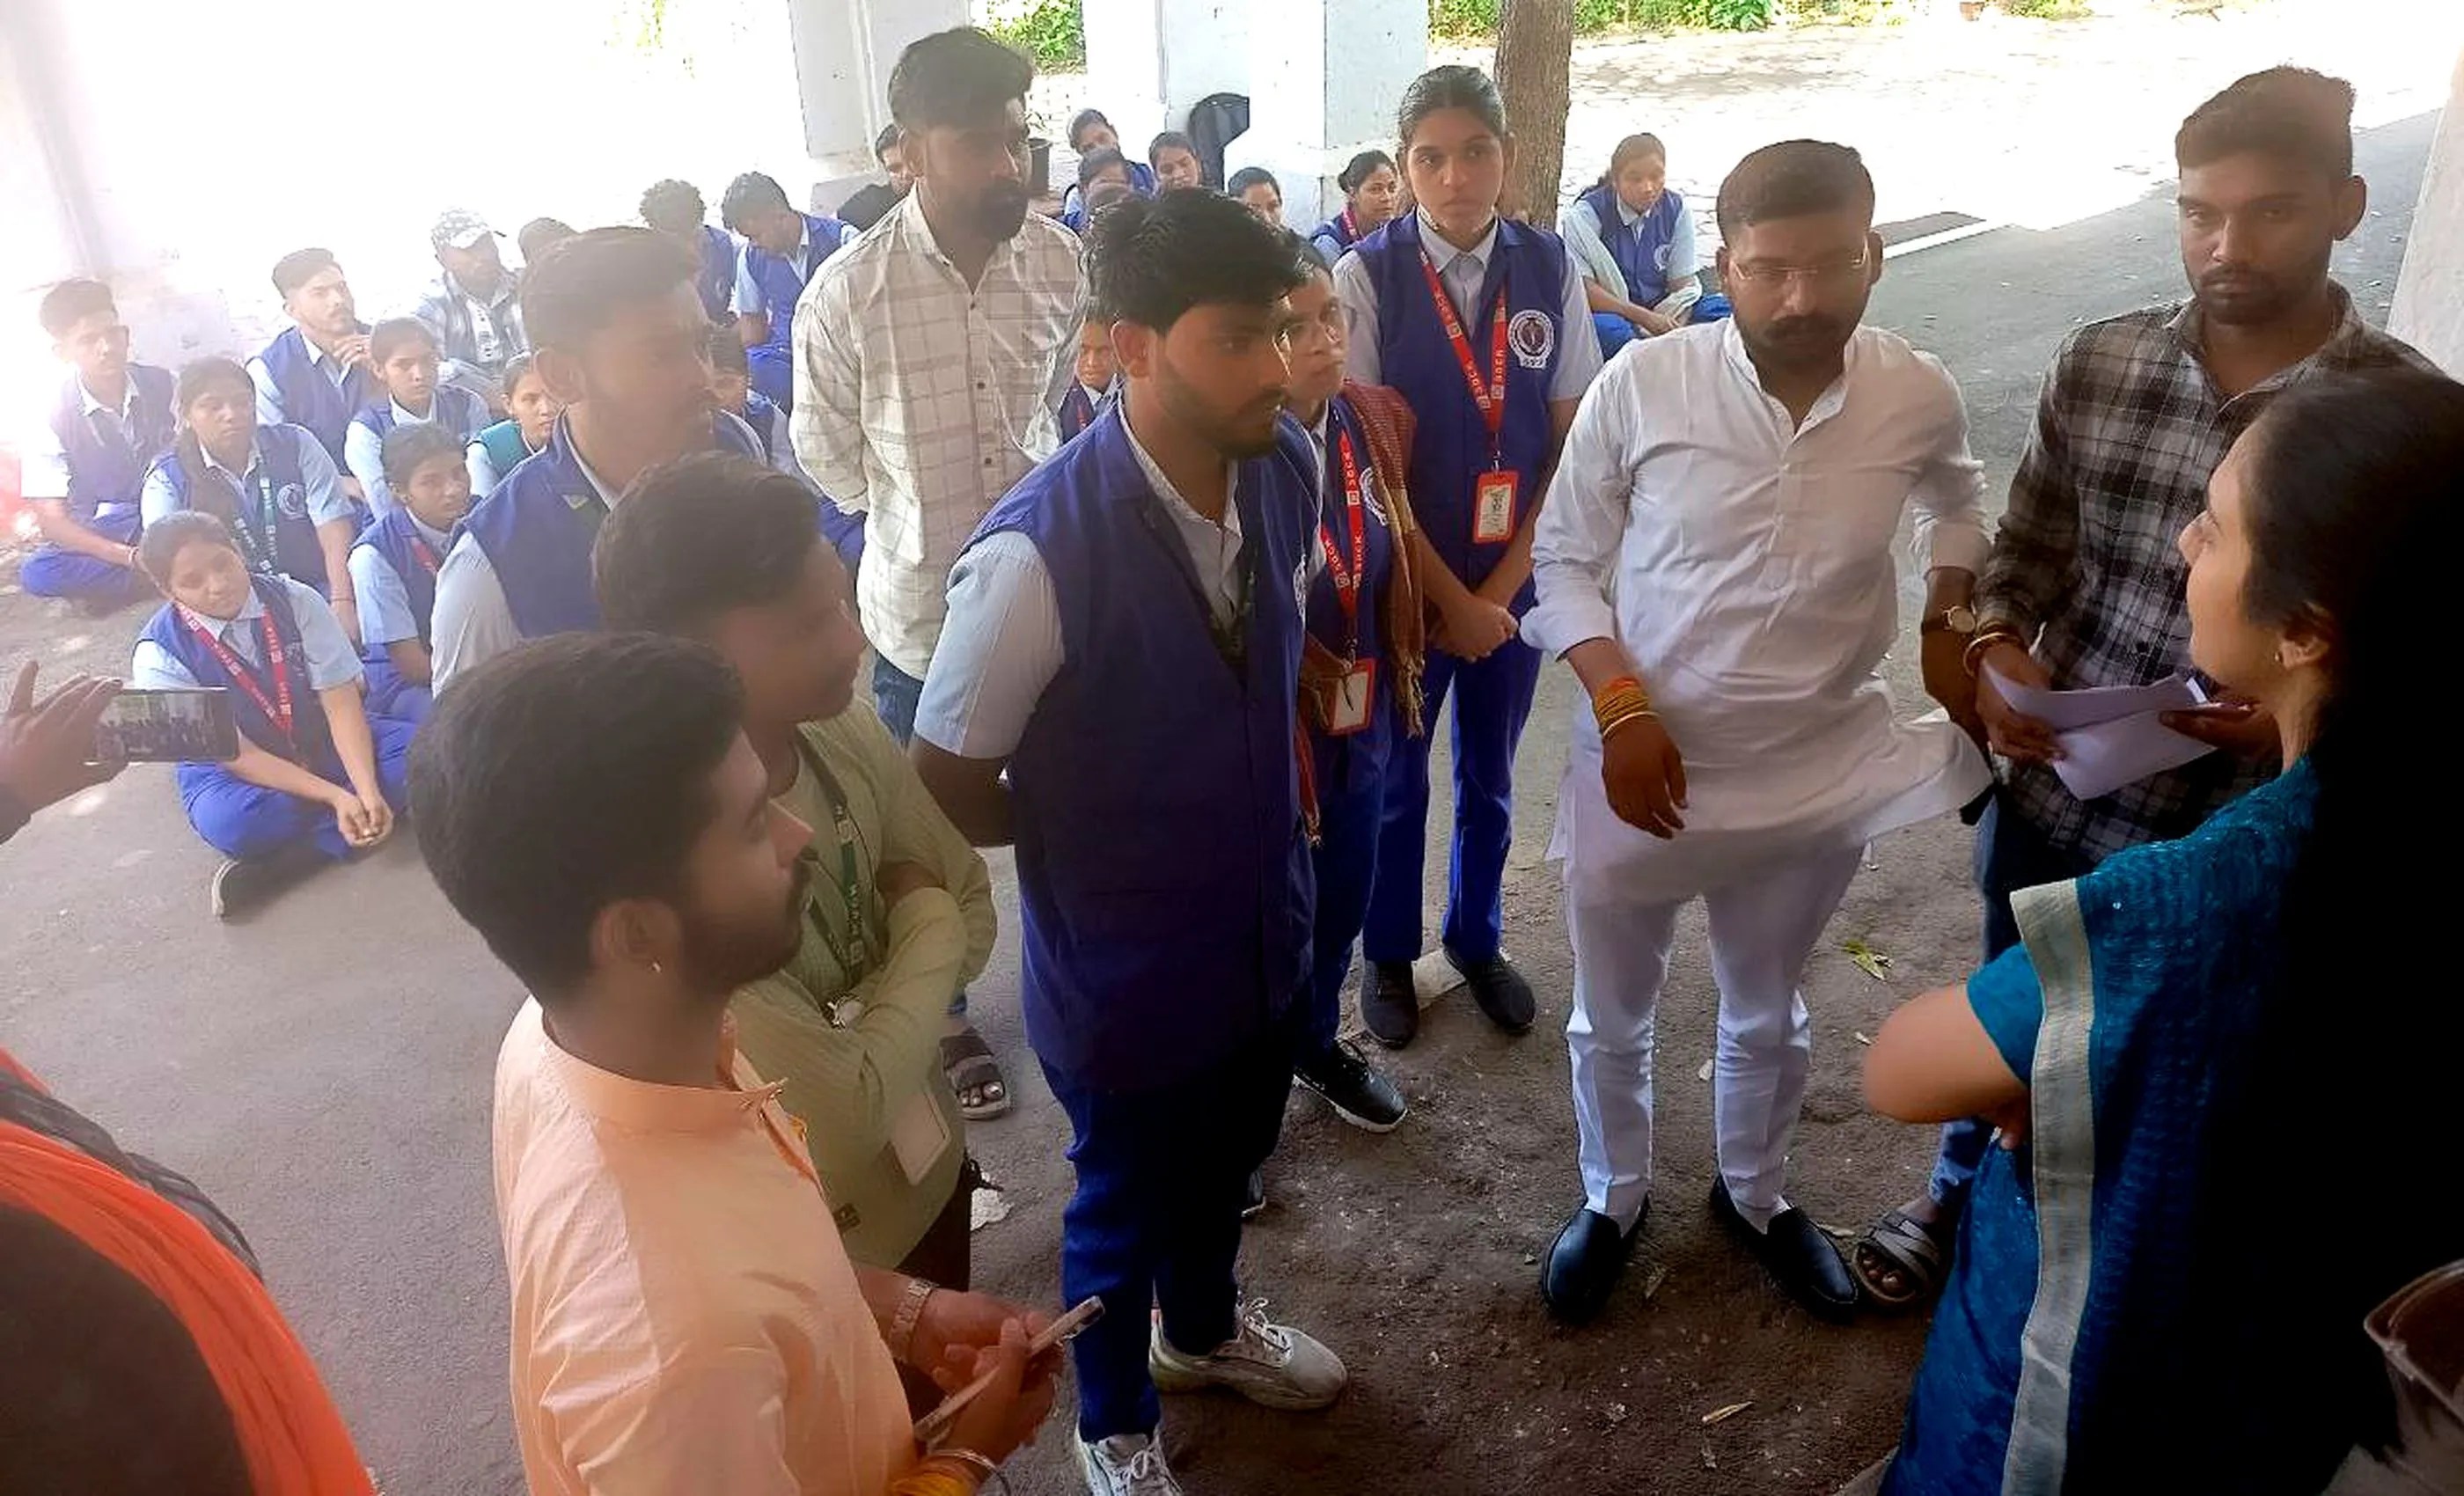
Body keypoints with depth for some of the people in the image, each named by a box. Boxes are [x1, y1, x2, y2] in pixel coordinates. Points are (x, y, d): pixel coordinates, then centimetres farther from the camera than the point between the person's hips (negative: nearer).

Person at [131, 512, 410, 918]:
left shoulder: (295, 601, -14)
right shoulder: (159, 655, -17)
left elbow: (341, 703, -16)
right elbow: (236, 754, -17)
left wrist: (369, 792, -30)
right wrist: (335, 796, -28)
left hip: (329, 745, 3)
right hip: (242, 769, -3)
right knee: (226, 822, -38)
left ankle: (288, 858, -27)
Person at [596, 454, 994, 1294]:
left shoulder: (843, 730, -16)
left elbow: (972, 908, -4)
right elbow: (853, 1112, -30)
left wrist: (859, 1017, -20)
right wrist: (925, 927, -17)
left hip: (930, 1168, 6)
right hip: (822, 1253, -5)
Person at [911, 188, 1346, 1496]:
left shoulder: (1290, 468, -12)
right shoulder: (1036, 554, -33)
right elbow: (949, 788, -19)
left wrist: (1271, 794, 5)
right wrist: (1112, 831, -5)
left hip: (1265, 923, 6)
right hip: (1124, 963, -5)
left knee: (1226, 1162, 30)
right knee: (1126, 1204, 21)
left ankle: (1203, 1327, 62)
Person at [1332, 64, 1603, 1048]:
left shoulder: (1549, 269, -5)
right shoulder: (1367, 277, -13)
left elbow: (1572, 441, -2)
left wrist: (1503, 586, -7)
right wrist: (1450, 598, -12)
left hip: (1516, 577, 3)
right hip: (1403, 579, -2)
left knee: (1490, 775, 19)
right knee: (1395, 780, 14)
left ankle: (1478, 939, 43)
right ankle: (1388, 955, 37)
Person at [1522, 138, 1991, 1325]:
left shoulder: (1918, 394, -9)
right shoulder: (1642, 384, -17)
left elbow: (1957, 501, 16)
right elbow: (1560, 561, -7)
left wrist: (1950, 613, 0)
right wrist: (1621, 707, -19)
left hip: (1818, 771, 2)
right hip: (1641, 764, -1)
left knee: (1767, 1014, 24)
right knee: (1611, 1016, 17)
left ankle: (1755, 1196, 51)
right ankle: (1613, 1200, 45)